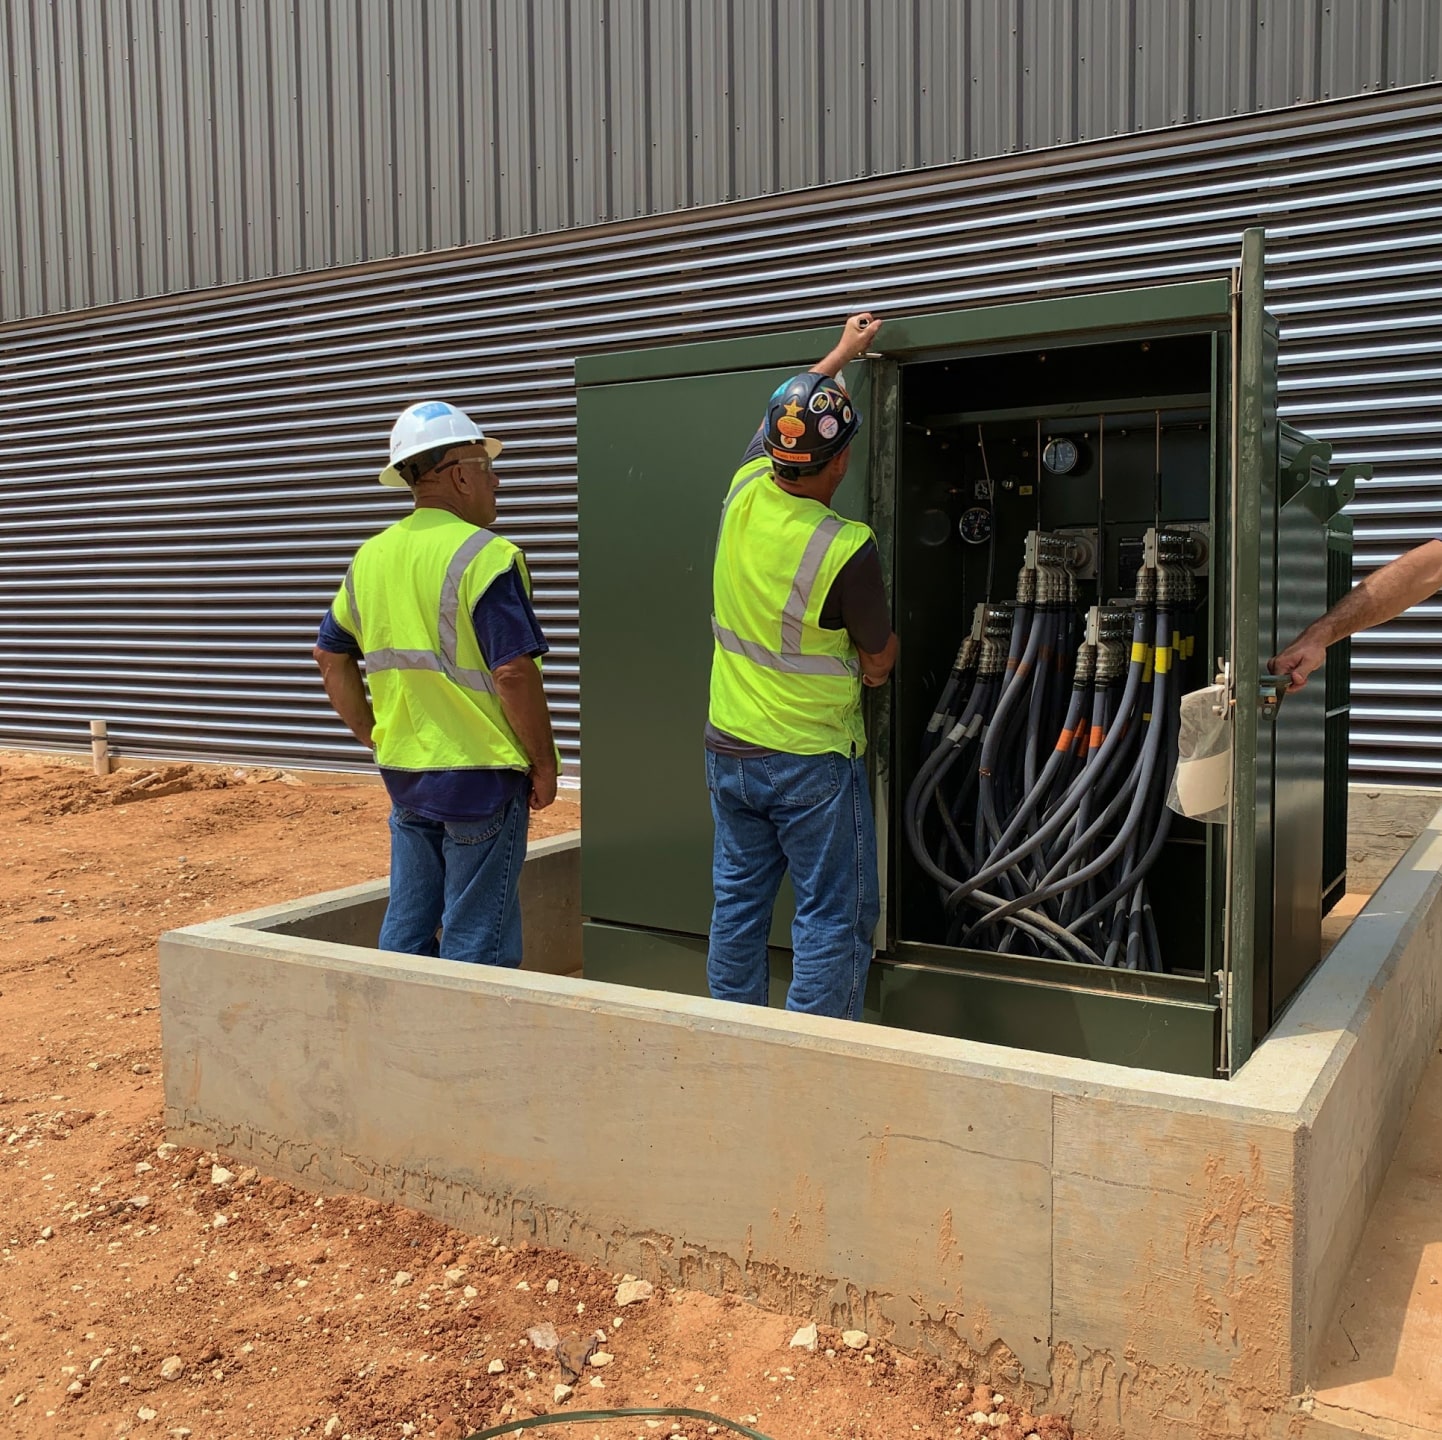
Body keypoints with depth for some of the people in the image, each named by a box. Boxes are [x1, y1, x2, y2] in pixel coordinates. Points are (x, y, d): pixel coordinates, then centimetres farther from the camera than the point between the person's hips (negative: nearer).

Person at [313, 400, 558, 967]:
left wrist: (372, 736, 16)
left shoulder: (371, 557, 8)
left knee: (406, 929, 17)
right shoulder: (484, 556, -16)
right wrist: (544, 763, -10)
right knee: (476, 944, 3)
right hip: (481, 776, -7)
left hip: (403, 773, 7)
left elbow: (330, 654, 14)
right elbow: (513, 671, -20)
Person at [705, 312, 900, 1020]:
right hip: (811, 760, -7)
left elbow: (782, 413, 17)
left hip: (728, 749, 7)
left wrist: (841, 352, 29)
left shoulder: (744, 492, -5)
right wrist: (888, 643, 12)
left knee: (738, 903, 16)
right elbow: (876, 667, -10)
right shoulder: (848, 549, -21)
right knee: (833, 918, 3)